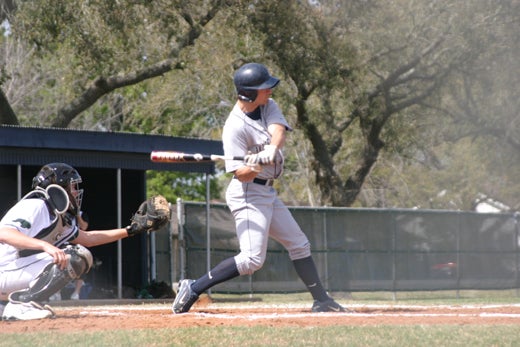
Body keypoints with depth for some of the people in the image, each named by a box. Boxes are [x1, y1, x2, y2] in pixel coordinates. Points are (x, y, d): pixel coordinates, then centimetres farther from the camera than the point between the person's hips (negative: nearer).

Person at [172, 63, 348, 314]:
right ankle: (193, 288, -13)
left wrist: (271, 150, -38)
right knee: (252, 259, -18)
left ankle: (321, 300, 25)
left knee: (299, 244, 16)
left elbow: (278, 131, -17)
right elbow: (241, 175, -22)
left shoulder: (268, 107, 3)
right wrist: (257, 165, -43)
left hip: (267, 193, 9)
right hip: (248, 195, -9)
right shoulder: (235, 127, -21)